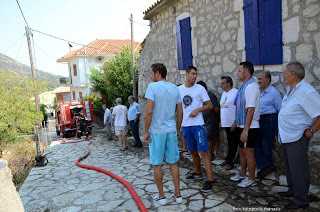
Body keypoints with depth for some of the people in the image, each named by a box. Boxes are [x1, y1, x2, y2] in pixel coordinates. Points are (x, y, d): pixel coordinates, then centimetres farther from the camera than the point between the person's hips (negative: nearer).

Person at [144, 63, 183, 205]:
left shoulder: (152, 86, -9)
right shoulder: (175, 88, 8)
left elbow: (149, 111, -16)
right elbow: (180, 112, 9)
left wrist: (146, 131, -8)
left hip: (156, 131, -5)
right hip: (172, 130, 5)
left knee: (157, 164, 8)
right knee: (173, 163, 13)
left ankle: (161, 196, 19)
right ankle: (177, 195, 21)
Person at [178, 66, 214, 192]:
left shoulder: (200, 88, -2)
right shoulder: (179, 89, 8)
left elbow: (209, 106, -2)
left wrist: (197, 110, -17)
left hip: (198, 125, -4)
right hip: (185, 125, 4)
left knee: (203, 151, -8)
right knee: (193, 152, 16)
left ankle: (210, 180, -3)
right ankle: (198, 173, 35)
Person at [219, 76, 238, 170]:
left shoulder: (236, 93, -13)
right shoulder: (224, 93, 15)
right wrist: (221, 121, 19)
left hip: (233, 123, -8)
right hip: (225, 123, 8)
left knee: (233, 143, 2)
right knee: (229, 142, 17)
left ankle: (230, 162, 10)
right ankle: (228, 159, 26)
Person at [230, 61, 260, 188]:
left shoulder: (251, 86, -19)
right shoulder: (244, 86, 12)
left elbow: (251, 110, -25)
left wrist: (245, 130, -25)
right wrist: (236, 122, 24)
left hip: (249, 127, -10)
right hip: (242, 125, 10)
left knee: (248, 152, 4)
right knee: (241, 150, 20)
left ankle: (251, 179, 21)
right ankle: (242, 174, 38)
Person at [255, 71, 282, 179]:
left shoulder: (274, 92, -9)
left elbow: (280, 110, -8)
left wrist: (279, 125, -7)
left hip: (269, 120, -7)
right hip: (257, 121, 7)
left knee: (266, 144, 3)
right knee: (256, 143, 3)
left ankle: (268, 165, 22)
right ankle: (264, 166, 9)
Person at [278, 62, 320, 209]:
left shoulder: (306, 92, -22)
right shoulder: (290, 89, 9)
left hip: (297, 138, -9)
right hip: (286, 136, 10)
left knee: (298, 168, 2)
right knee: (289, 166, 21)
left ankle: (301, 200, 17)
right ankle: (293, 190, 39)